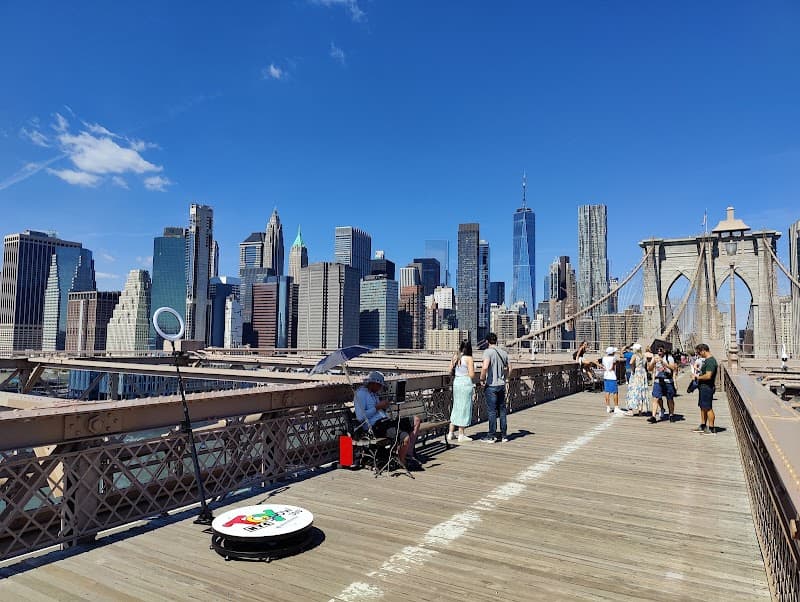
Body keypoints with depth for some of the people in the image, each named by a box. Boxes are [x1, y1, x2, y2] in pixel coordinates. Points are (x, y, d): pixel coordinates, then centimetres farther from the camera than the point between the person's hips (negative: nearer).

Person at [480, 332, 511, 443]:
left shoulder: (488, 352, -12)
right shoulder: (503, 352, 9)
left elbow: (485, 367, -26)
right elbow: (509, 368, 18)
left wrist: (482, 379, -13)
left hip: (491, 385, -6)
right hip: (502, 385, 6)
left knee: (492, 411, -1)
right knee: (502, 410, 12)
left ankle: (492, 436, 5)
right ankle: (504, 435, 17)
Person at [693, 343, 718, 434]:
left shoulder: (710, 361, -19)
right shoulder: (707, 360, 14)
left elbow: (708, 376, -26)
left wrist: (698, 377, -13)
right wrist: (699, 373, 12)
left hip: (707, 387, -11)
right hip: (703, 387, 11)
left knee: (708, 408, -4)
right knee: (703, 407, 16)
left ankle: (711, 429, 2)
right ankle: (702, 426, 25)